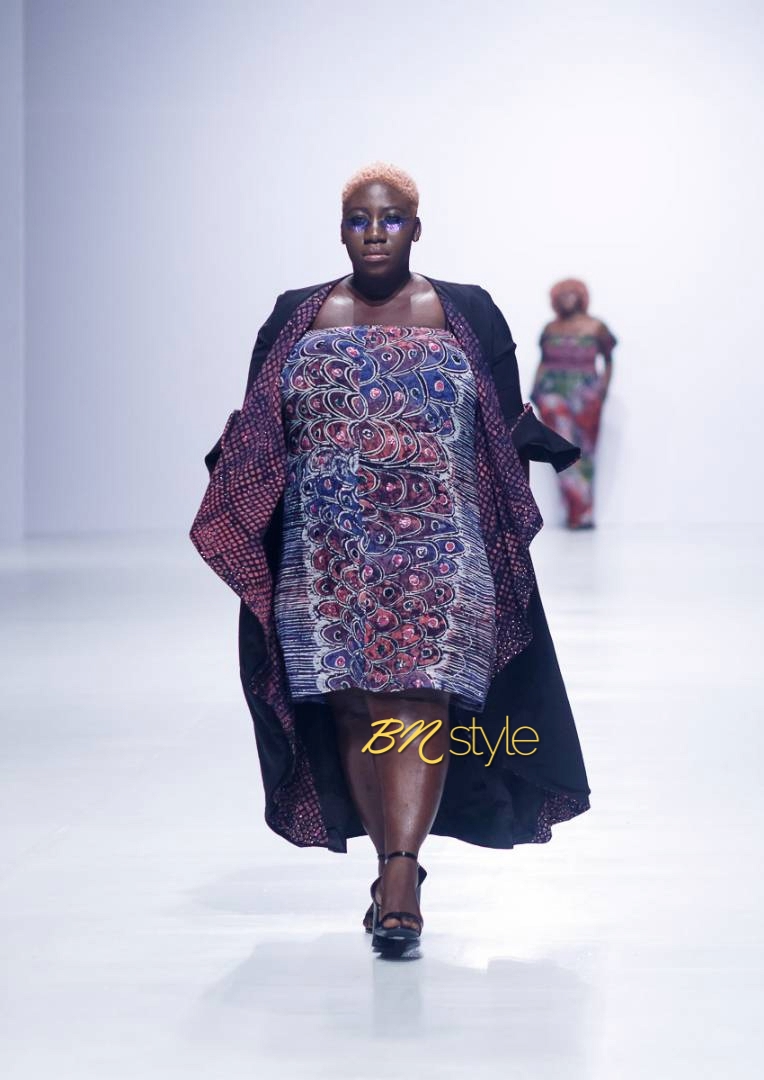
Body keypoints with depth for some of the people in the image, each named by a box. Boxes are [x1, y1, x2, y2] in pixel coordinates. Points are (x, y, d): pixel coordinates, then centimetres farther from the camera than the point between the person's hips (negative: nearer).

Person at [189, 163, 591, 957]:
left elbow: (511, 429, 11)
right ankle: (398, 867, 13)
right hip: (327, 558, 2)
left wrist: (542, 444, -6)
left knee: (419, 704, -13)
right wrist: (230, 462, -5)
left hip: (438, 553, -2)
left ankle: (399, 881, -19)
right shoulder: (296, 318, 13)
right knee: (353, 711, 1)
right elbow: (254, 433, 12)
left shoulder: (468, 316, 9)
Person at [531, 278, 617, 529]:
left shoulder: (595, 327, 5)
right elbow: (543, 361, 15)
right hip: (554, 393, 1)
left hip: (585, 396, -1)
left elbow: (608, 360, 9)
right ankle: (580, 512, -10)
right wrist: (536, 390, 6)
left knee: (583, 450, 1)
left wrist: (603, 389, -1)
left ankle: (582, 514, 5)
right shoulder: (551, 329, 11)